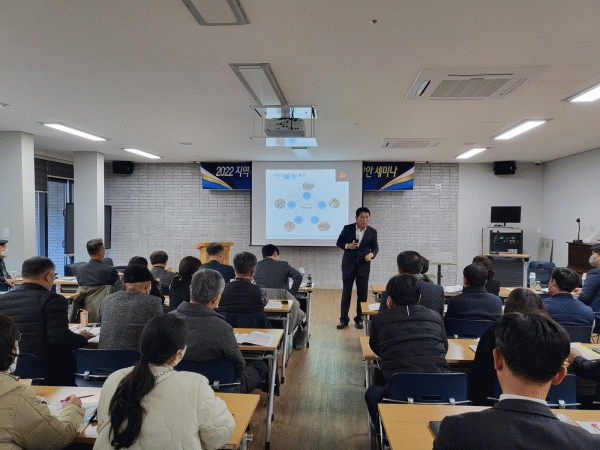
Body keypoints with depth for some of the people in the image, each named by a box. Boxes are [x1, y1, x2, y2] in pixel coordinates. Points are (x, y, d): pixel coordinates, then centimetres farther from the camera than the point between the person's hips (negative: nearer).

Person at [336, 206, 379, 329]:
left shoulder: (372, 232, 0)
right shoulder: (348, 228, -3)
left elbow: (375, 247, 8)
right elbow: (339, 242, 5)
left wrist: (371, 254, -14)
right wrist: (347, 246, -16)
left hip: (363, 266, 1)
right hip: (348, 265, -1)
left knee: (362, 294, 6)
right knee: (346, 293, 4)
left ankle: (359, 319, 20)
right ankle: (343, 319, 15)